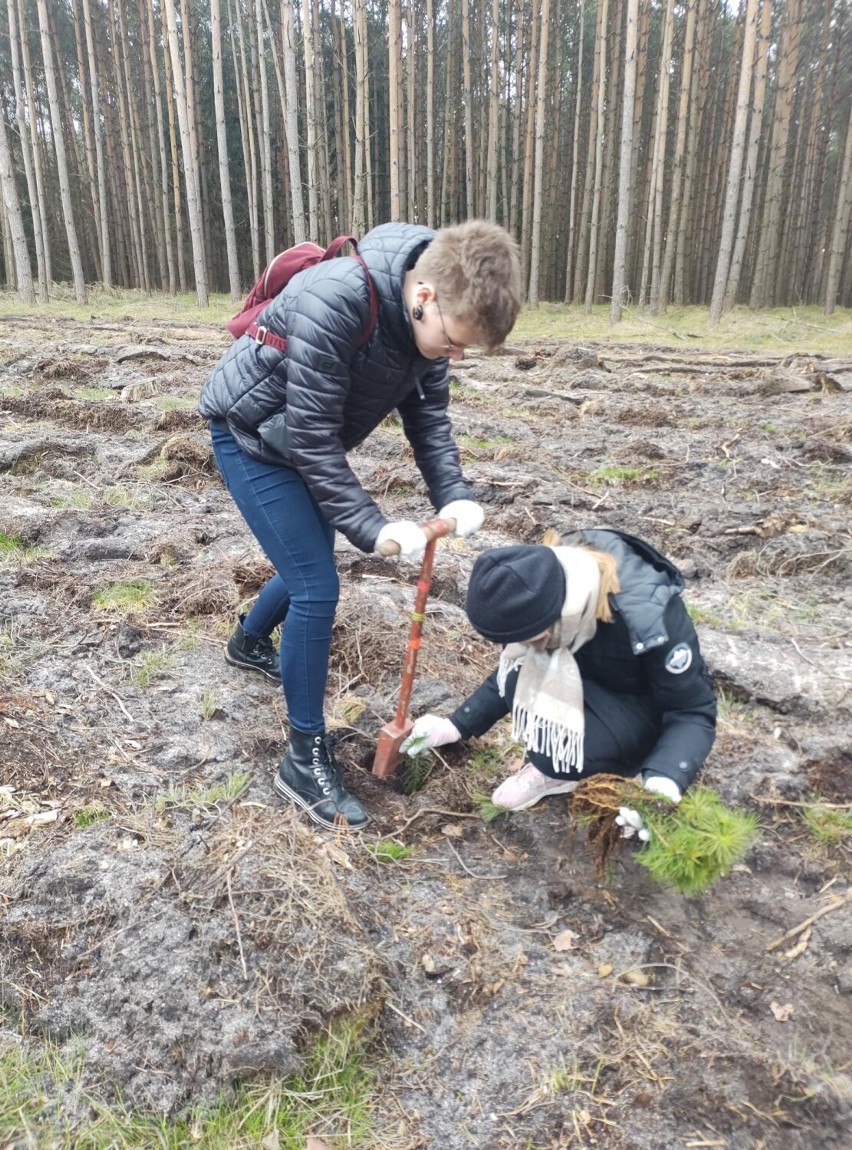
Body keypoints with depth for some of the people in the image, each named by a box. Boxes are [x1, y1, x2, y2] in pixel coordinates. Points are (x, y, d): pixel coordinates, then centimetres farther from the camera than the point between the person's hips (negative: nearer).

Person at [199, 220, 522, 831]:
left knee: (312, 564, 21)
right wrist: (372, 526, -32)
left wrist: (453, 495, -21)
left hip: (309, 440, 8)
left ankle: (249, 642, 52)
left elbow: (429, 414, -6)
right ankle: (306, 759, 1)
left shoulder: (431, 315, -13)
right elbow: (312, 436, -32)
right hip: (251, 434, -8)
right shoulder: (334, 302, -37)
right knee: (317, 587, -13)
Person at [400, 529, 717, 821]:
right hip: (591, 691, 5)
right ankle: (550, 761, -5)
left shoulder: (651, 618, -36)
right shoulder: (546, 588, -19)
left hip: (645, 711, -5)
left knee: (558, 749, -34)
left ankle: (557, 770, -2)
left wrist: (663, 787, -41)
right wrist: (457, 725, -4)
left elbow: (694, 712, -24)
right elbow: (513, 671, -1)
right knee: (521, 674, -25)